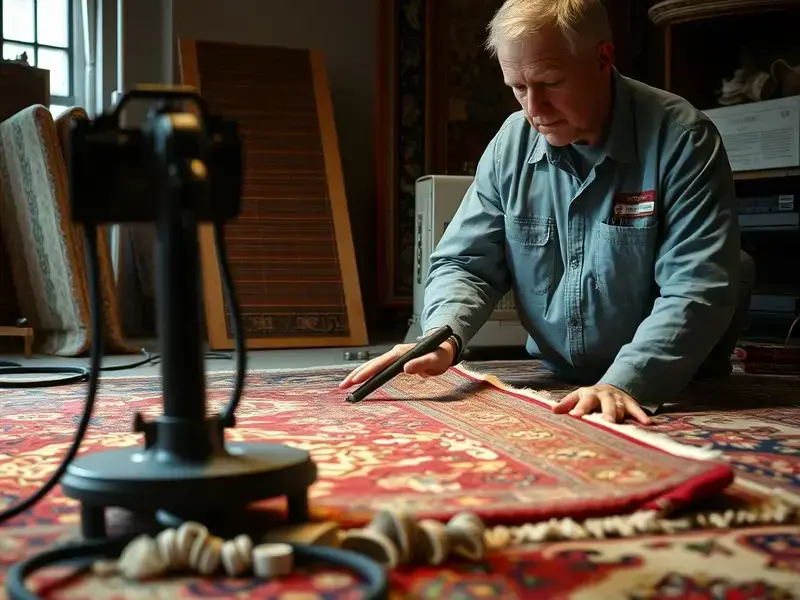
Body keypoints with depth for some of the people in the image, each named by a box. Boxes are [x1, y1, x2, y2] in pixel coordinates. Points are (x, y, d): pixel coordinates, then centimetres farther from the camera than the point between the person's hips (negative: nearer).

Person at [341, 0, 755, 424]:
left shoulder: (681, 139, -14)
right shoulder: (510, 145, -1)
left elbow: (698, 289, -20)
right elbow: (466, 264, 4)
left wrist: (624, 384, -33)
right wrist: (443, 338, -17)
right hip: (554, 390, 3)